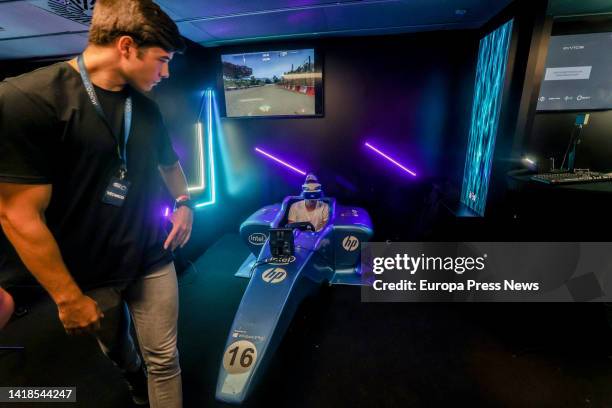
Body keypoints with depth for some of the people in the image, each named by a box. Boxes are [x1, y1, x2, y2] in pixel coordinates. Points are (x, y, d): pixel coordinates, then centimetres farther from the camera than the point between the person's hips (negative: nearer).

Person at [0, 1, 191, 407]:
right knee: (117, 348, 27)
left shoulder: (146, 107, 0)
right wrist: (68, 297, -15)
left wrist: (184, 203, 0)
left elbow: (170, 161, 17)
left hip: (152, 259, 3)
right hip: (88, 273, -2)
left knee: (163, 358, 12)